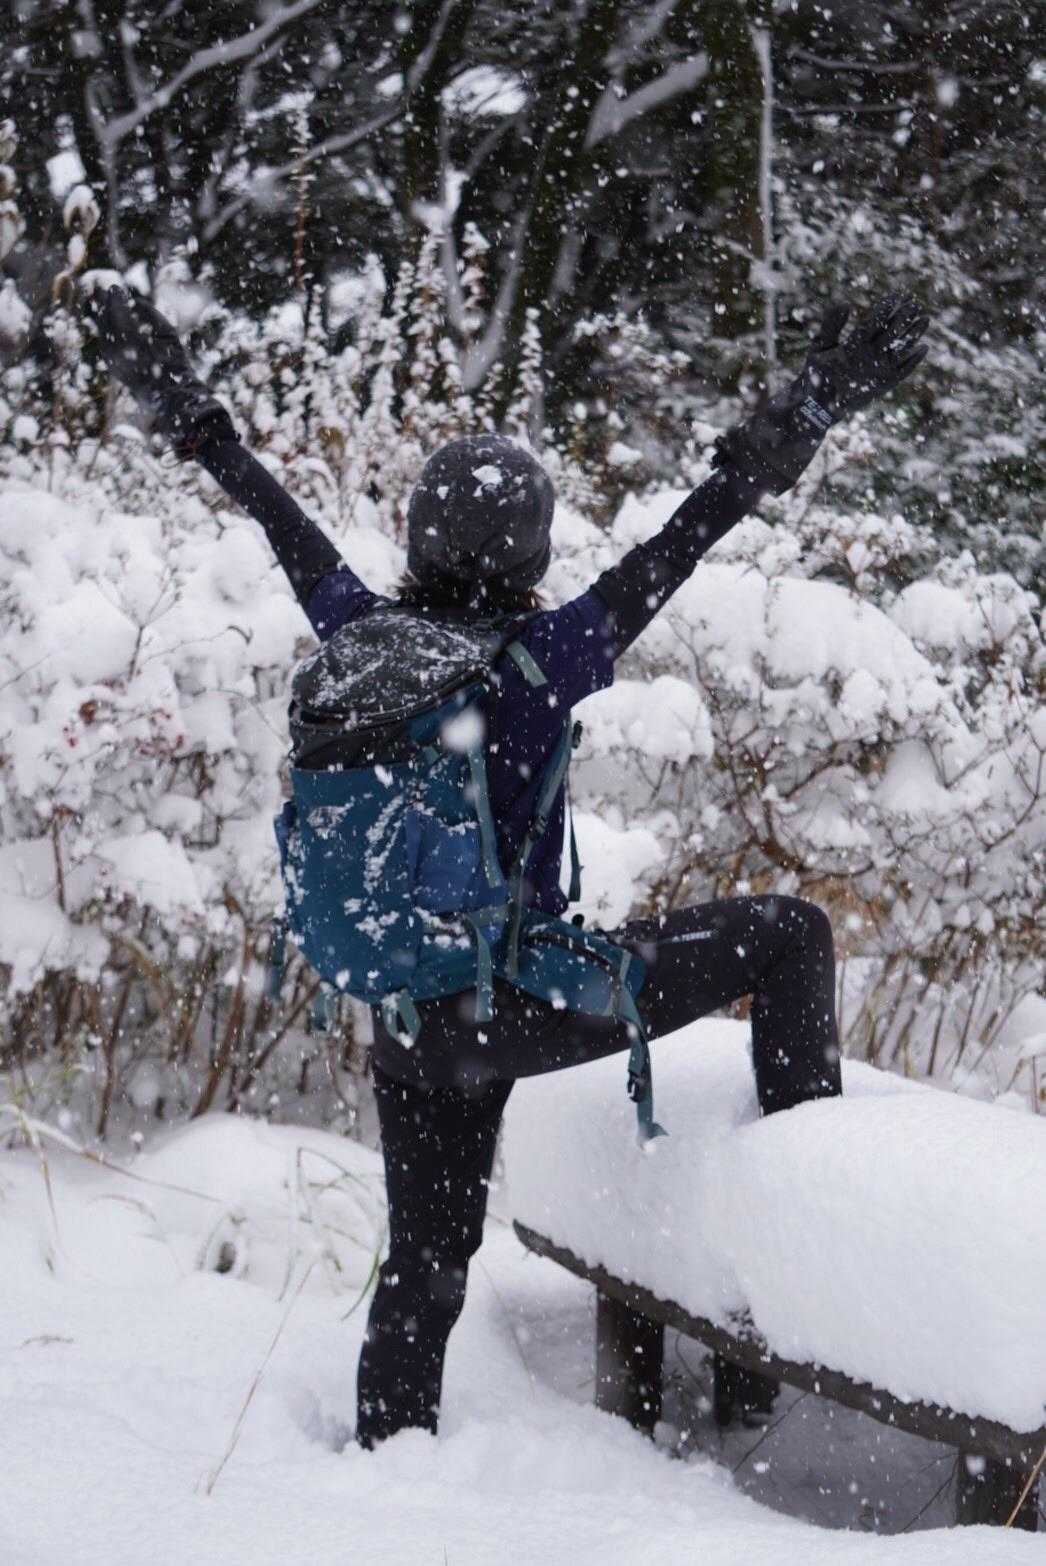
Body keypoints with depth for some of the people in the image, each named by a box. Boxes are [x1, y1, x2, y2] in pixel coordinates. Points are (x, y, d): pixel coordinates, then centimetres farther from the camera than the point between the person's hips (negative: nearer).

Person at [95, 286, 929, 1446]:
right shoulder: (540, 660, -16)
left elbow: (290, 532, 11)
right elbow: (681, 545, -15)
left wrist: (191, 422, 25)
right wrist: (809, 414, -12)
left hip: (410, 1025, 6)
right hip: (530, 1004, -6)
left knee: (424, 1264, 21)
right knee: (786, 933, 7)